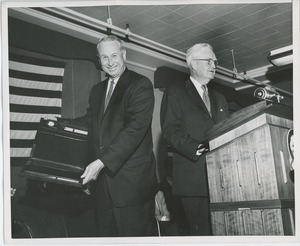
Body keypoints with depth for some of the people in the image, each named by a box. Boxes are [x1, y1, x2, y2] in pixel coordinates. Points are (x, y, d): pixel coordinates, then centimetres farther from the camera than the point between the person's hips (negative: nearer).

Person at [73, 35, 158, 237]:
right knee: (107, 233, 15)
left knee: (135, 234, 3)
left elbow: (135, 128, -18)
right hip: (103, 178, 7)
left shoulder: (141, 85, -8)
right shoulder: (97, 90, 17)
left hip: (133, 180, -6)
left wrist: (102, 162, -22)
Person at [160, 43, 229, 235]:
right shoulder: (175, 92, 4)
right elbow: (170, 130, -8)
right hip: (194, 176, -5)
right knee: (201, 230, -5)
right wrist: (196, 149, -20)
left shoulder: (219, 98, 25)